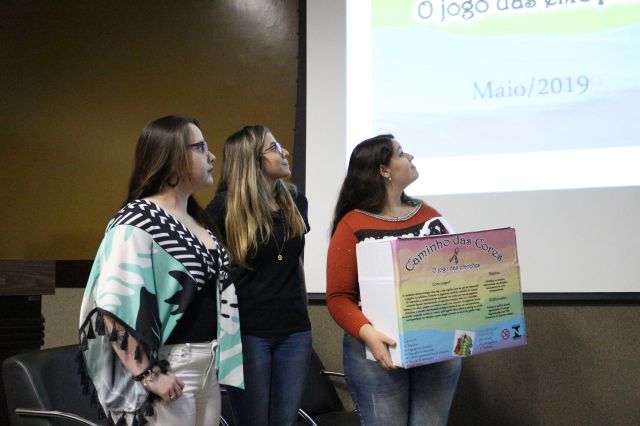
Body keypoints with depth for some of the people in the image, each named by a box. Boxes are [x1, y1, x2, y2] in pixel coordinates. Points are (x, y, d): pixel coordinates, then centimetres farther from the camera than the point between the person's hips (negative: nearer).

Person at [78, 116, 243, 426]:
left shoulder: (196, 218, 11)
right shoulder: (138, 222, -16)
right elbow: (112, 308, -22)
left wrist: (213, 359, 14)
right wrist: (148, 375, -21)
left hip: (207, 366, 8)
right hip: (168, 370, -8)